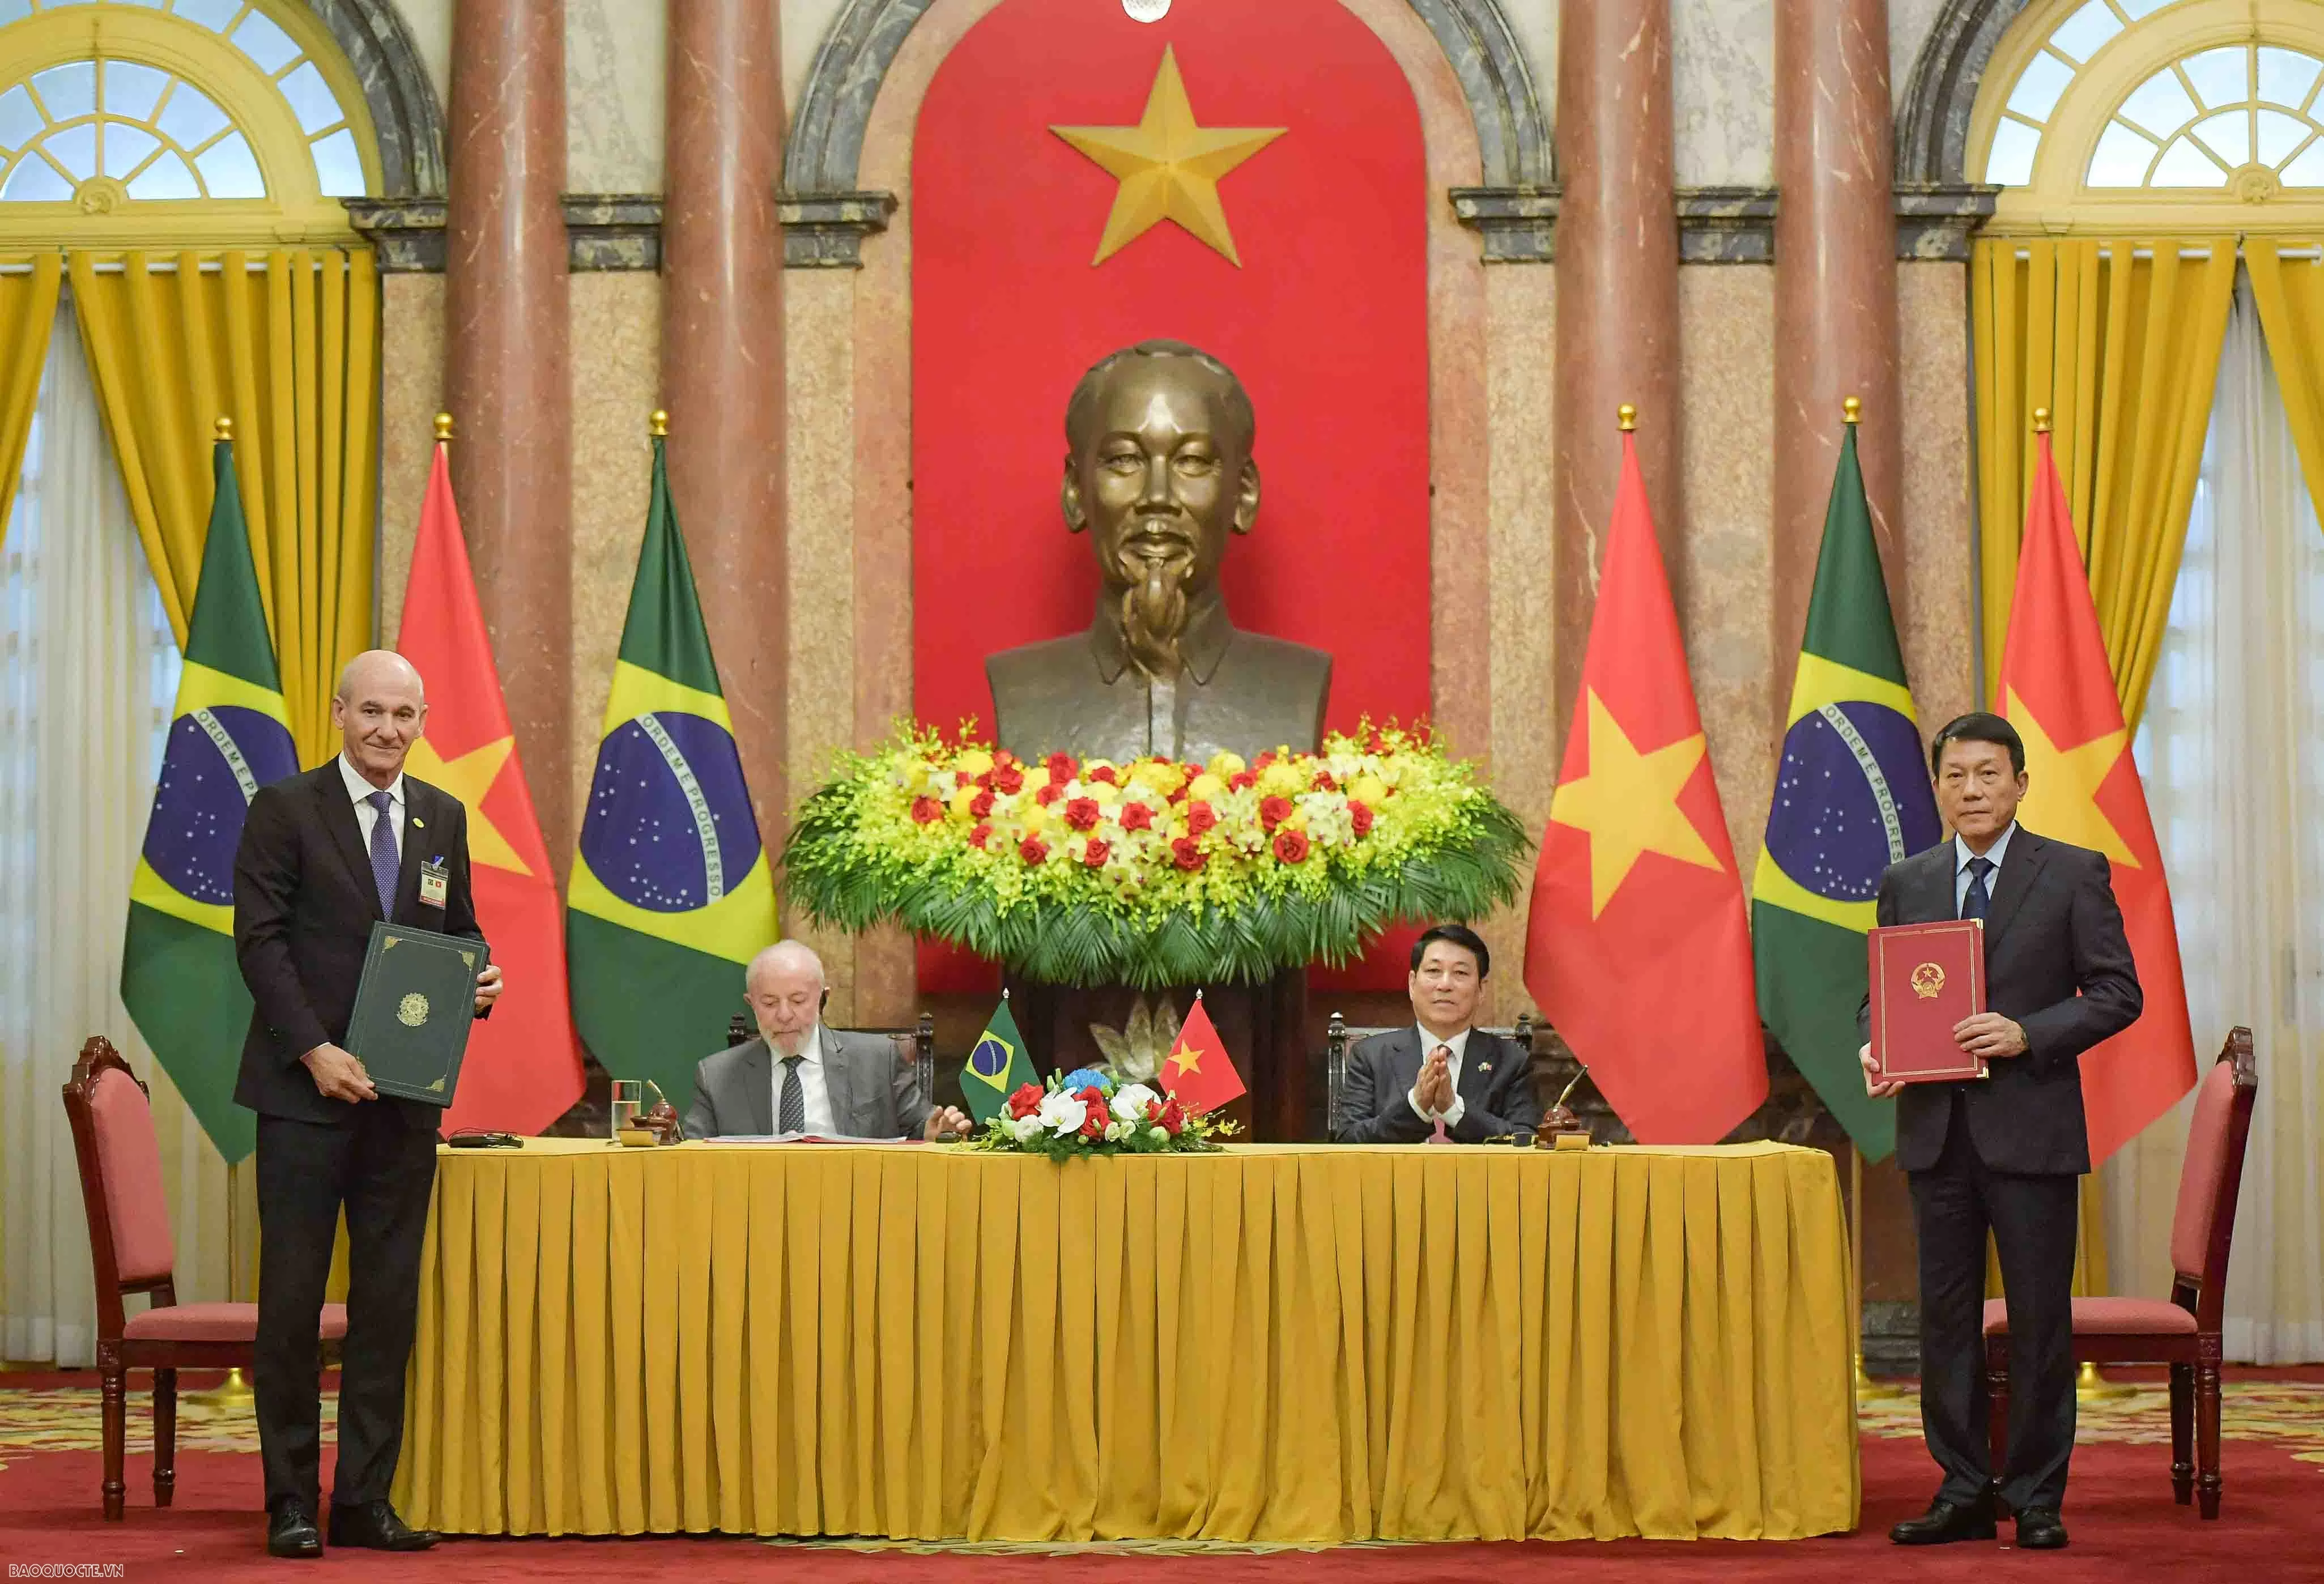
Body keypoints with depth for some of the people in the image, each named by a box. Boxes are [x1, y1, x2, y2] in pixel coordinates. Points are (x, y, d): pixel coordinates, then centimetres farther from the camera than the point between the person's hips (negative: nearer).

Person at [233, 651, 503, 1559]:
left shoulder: (443, 818, 12)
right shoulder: (285, 811, -2)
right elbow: (260, 940, -8)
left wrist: (476, 981, -4)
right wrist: (316, 1051, -17)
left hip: (406, 1093, 4)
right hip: (305, 1087, -4)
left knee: (389, 1299, 5)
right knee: (292, 1297, 0)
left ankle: (365, 1500, 12)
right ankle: (291, 1503, 8)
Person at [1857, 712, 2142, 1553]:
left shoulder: (2075, 873, 0)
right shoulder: (1905, 883, 11)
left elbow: (2117, 991, -3)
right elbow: (1880, 991, 16)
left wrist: (2029, 1034, -16)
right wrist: (1874, 1047, -5)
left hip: (2030, 1127, -3)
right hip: (1936, 1128, 3)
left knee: (2040, 1320, 1)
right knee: (1946, 1318, 7)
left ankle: (2037, 1499, 10)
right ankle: (1962, 1493, 15)